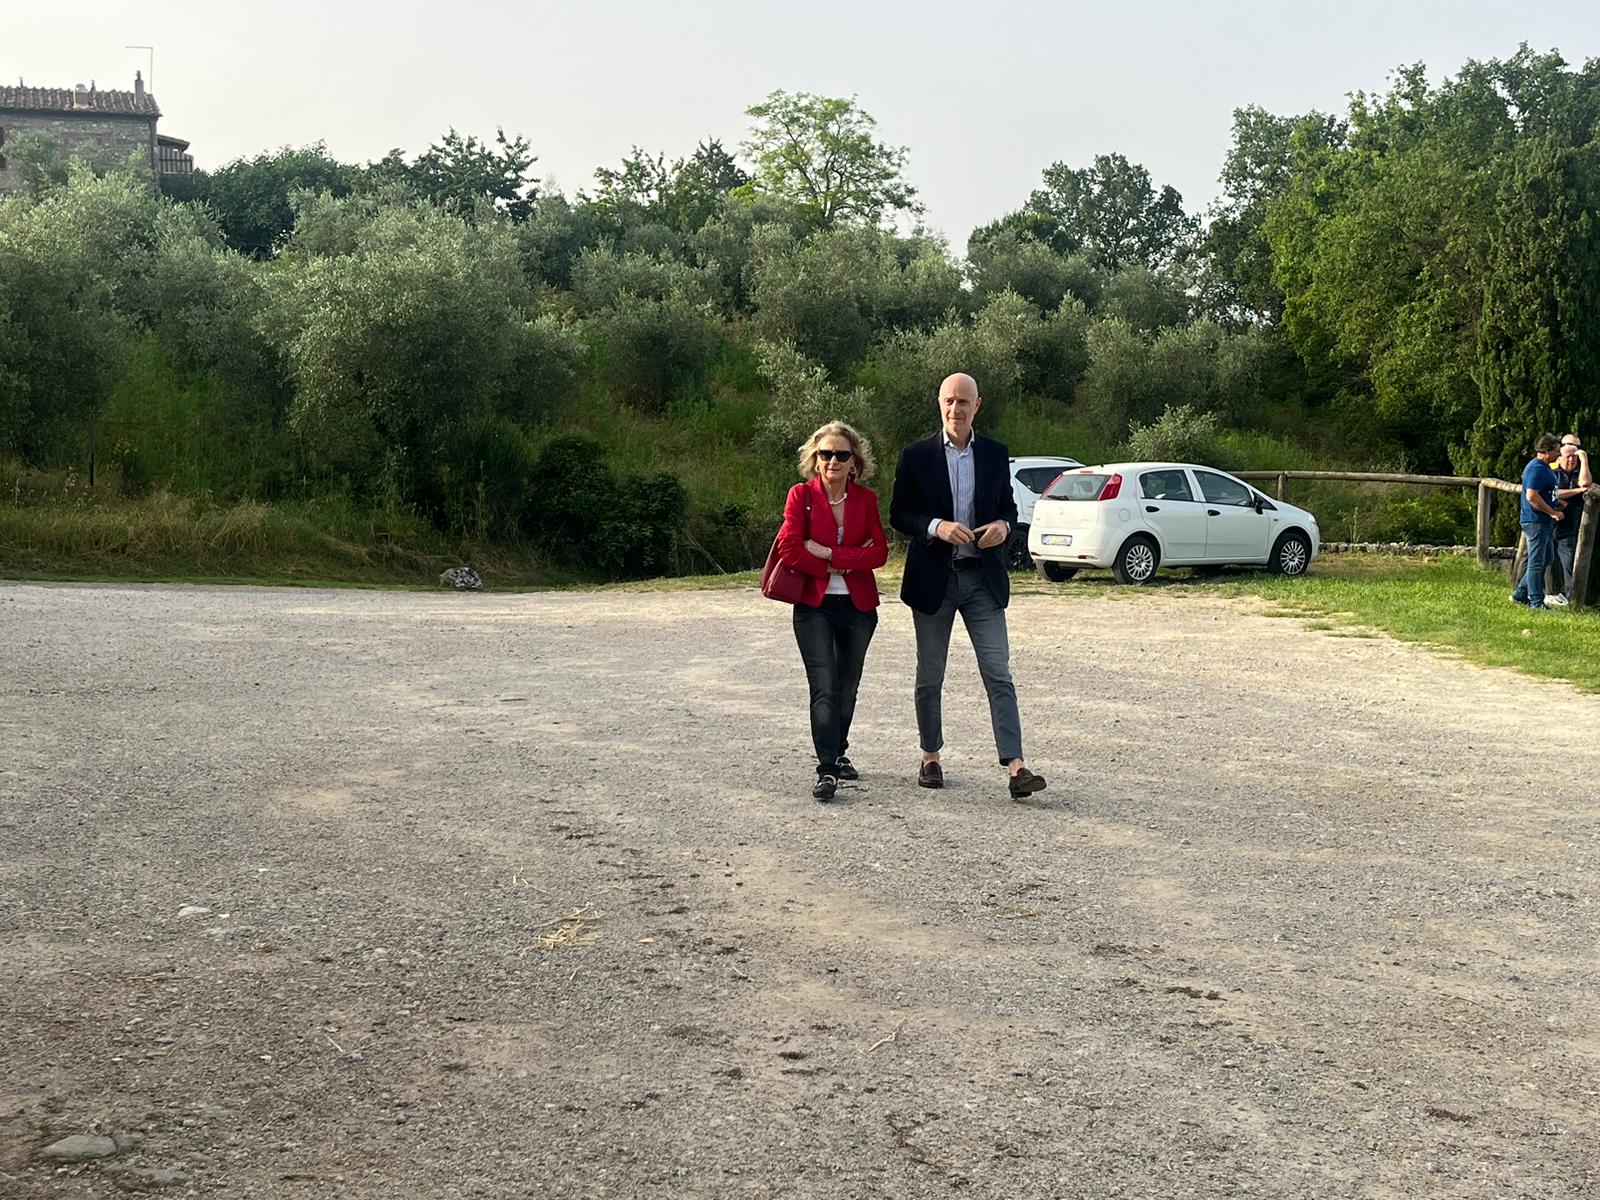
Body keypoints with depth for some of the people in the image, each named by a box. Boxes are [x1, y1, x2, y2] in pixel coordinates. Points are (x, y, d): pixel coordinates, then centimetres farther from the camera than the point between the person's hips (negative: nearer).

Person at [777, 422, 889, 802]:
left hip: (859, 606, 3)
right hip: (814, 605, -3)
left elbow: (879, 552, -5)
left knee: (847, 688, 13)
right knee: (824, 688, -13)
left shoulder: (865, 499, 5)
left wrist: (828, 553, -15)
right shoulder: (801, 495, -3)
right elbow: (788, 548, -13)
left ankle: (838, 754, 32)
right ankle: (826, 770, -14)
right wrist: (846, 564, -11)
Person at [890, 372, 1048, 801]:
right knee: (930, 677, 10)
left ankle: (1015, 767, -10)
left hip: (983, 577, 1)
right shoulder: (916, 455, -1)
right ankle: (930, 757, 26)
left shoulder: (995, 455, 6)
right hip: (933, 578, -1)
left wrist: (1003, 525, -8)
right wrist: (936, 527, -19)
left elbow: (1008, 505, 15)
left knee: (999, 674, -6)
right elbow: (898, 514, -1)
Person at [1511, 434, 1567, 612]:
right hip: (1536, 522, -11)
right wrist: (1553, 512, -20)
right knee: (1537, 562, -4)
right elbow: (1532, 496, -26)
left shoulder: (1544, 467, 16)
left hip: (1544, 522, 11)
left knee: (1545, 560, 17)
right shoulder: (1536, 468, -18)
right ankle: (1536, 603, 1)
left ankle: (1520, 595, 22)